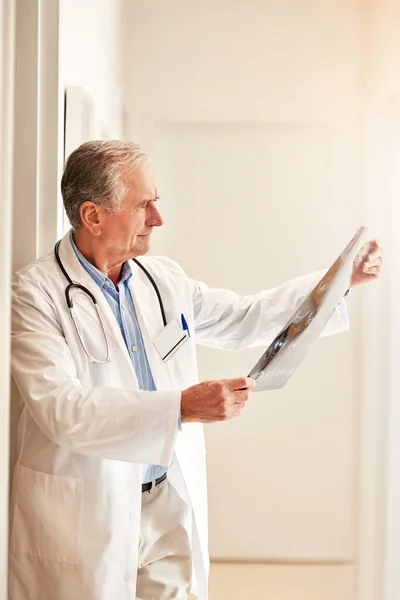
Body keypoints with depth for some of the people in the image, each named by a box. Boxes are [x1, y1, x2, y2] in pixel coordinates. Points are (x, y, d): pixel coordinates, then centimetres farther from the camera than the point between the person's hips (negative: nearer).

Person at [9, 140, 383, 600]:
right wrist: (181, 407, -31)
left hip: (169, 507, 5)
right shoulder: (37, 292, -13)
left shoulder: (164, 279, 7)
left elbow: (243, 320, 21)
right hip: (82, 515, -5)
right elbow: (60, 410, -24)